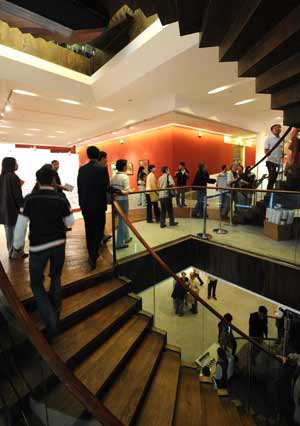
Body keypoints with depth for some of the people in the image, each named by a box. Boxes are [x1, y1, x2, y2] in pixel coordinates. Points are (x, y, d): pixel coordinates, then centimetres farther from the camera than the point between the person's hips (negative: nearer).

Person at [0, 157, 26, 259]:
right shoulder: (13, 177, -16)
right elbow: (18, 195, -17)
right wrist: (23, 207, -11)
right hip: (13, 209, -8)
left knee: (9, 233, 16)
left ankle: (11, 252, 25)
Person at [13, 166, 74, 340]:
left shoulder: (29, 199, -10)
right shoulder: (61, 198, -7)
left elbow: (21, 225, -8)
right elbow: (70, 222, 0)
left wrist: (17, 245, 5)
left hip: (38, 246, -1)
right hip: (59, 244, 2)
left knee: (36, 283, 12)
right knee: (56, 277, 23)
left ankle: (51, 322, 3)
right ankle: (55, 311, 33)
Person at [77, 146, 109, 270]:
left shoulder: (81, 169, 4)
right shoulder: (102, 169, -10)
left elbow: (79, 187, 5)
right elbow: (106, 187, -15)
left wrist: (82, 203, 14)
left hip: (85, 205, 5)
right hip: (98, 205, -5)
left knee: (89, 231, 15)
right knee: (98, 231, 4)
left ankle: (92, 255, 28)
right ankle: (93, 257, -5)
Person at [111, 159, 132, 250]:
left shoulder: (113, 176, 8)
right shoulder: (125, 176, -13)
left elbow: (111, 188, 7)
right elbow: (127, 190, -18)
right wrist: (123, 192, 1)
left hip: (115, 199, 8)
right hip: (123, 200, -7)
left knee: (123, 219, 20)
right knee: (122, 220, 1)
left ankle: (126, 238, 34)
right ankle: (119, 243, 6)